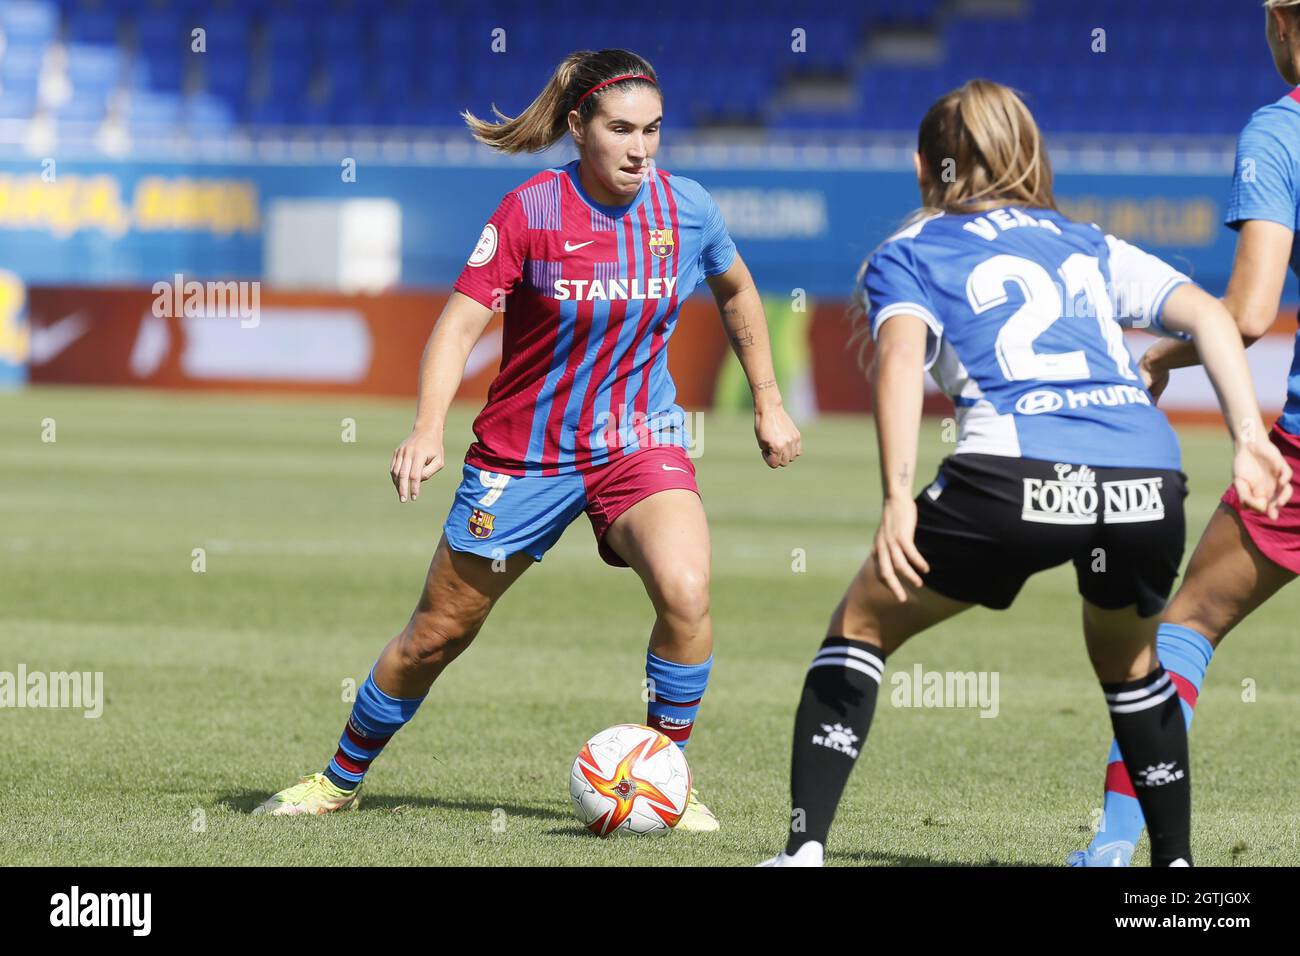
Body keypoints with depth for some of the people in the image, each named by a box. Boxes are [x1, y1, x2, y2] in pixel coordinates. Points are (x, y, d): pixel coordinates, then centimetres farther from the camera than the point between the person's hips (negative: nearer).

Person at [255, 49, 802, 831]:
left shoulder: (686, 209, -6)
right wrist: (429, 429, -31)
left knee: (686, 591, -27)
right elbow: (461, 321, -17)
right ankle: (341, 779, 30)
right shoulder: (530, 211, -16)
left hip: (639, 442, 1)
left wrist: (769, 404, 17)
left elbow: (736, 290, 14)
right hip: (523, 452, -1)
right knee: (439, 631, 8)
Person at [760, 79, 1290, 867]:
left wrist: (898, 499, -11)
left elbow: (902, 354, -2)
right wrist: (1250, 438, 10)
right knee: (1129, 659, 32)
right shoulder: (1088, 244, 31)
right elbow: (1208, 315, 17)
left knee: (862, 625, 17)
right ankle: (1175, 857, 29)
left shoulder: (910, 254, 19)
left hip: (1016, 472, -3)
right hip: (1148, 481, 3)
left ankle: (806, 846, 6)